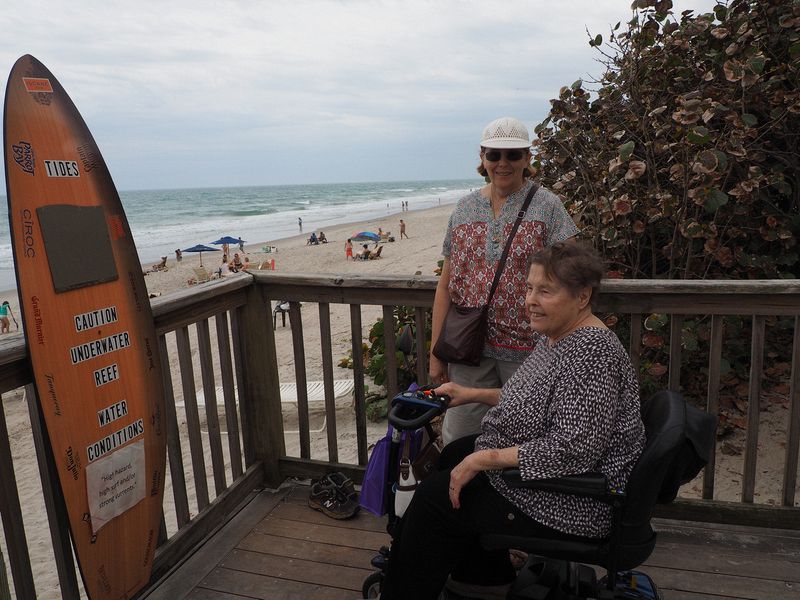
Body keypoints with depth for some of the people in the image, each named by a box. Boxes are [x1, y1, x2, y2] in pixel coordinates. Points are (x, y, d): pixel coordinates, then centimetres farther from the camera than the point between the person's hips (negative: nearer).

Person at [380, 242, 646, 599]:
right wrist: (474, 394, 9)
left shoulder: (591, 351, -28)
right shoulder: (557, 335, 3)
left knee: (435, 497, -6)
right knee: (452, 456, 22)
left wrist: (486, 458, -27)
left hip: (572, 502, -10)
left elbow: (573, 449, -33)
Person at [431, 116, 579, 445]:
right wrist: (436, 353, 7)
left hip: (526, 347, -3)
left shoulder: (546, 205, -1)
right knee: (458, 439, 8)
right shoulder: (464, 208, 9)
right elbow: (445, 286, 9)